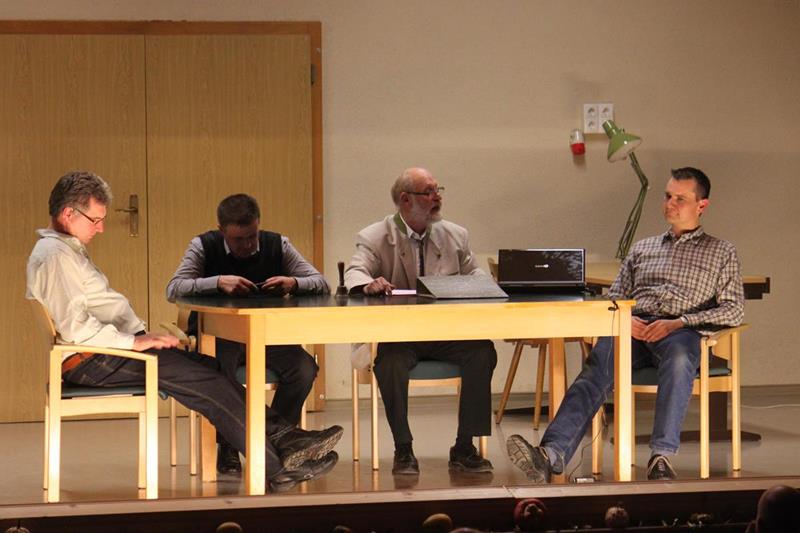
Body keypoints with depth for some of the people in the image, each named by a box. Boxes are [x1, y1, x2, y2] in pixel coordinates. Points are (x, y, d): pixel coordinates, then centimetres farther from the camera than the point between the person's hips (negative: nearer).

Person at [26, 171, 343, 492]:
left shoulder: (68, 250, 22)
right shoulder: (54, 256, -13)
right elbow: (73, 326, -22)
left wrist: (142, 337, 8)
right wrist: (133, 341, -20)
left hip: (111, 350, 10)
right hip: (91, 362, -10)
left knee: (210, 368, -1)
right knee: (206, 381, -15)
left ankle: (282, 437, -8)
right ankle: (278, 467, -13)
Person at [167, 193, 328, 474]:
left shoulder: (277, 245, 2)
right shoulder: (204, 246, -3)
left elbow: (322, 284, 0)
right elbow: (173, 290, -15)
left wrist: (293, 283, -23)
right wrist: (218, 282, -29)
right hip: (218, 335, -2)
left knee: (304, 369, -27)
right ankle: (227, 447, -11)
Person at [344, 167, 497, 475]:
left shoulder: (455, 236, 15)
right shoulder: (374, 238, 3)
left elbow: (473, 272, 16)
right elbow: (354, 274, -11)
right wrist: (369, 284, -35)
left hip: (445, 333, 3)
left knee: (482, 350, -26)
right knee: (390, 361, -36)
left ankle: (465, 448, -19)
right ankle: (403, 450, -24)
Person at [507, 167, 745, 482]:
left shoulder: (721, 253, 21)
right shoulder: (642, 249, 31)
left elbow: (733, 309, 8)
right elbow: (615, 298, 24)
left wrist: (679, 323, -7)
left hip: (681, 332, -2)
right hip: (635, 328, 2)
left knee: (678, 357, -41)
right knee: (597, 368, -31)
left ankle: (662, 456, -50)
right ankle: (552, 455, -51)